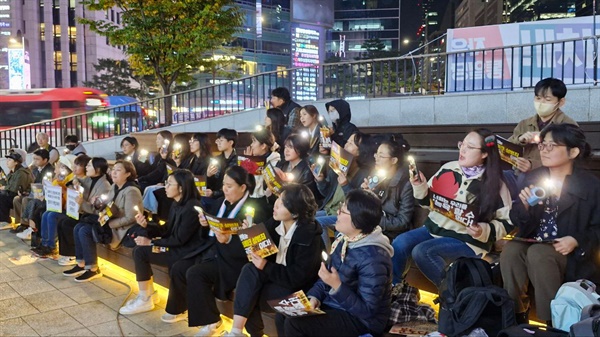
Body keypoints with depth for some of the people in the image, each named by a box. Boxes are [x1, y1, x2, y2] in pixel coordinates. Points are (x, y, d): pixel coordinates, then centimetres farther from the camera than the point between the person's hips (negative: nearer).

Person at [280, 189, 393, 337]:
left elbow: (368, 311, -26)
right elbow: (328, 274, 9)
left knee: (294, 324, -19)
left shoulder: (373, 259, -29)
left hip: (361, 320, -8)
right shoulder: (344, 239, -1)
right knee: (284, 314, 3)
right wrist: (314, 296, -7)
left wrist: (337, 286, -32)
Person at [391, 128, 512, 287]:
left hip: (467, 241, -5)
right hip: (434, 229, 5)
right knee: (399, 243, -19)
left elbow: (506, 222, 0)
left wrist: (485, 231, -18)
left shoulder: (495, 184, -6)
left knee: (422, 251, -29)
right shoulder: (448, 168, 4)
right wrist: (420, 187, -6)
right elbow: (428, 201, 13)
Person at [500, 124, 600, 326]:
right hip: (533, 244, 3)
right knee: (510, 250, -30)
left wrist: (576, 241, -20)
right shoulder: (533, 177, 6)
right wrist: (525, 206, -16)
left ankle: (554, 320, -19)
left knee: (538, 254, -34)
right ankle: (517, 316, -14)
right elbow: (519, 223, 6)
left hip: (570, 253, -3)